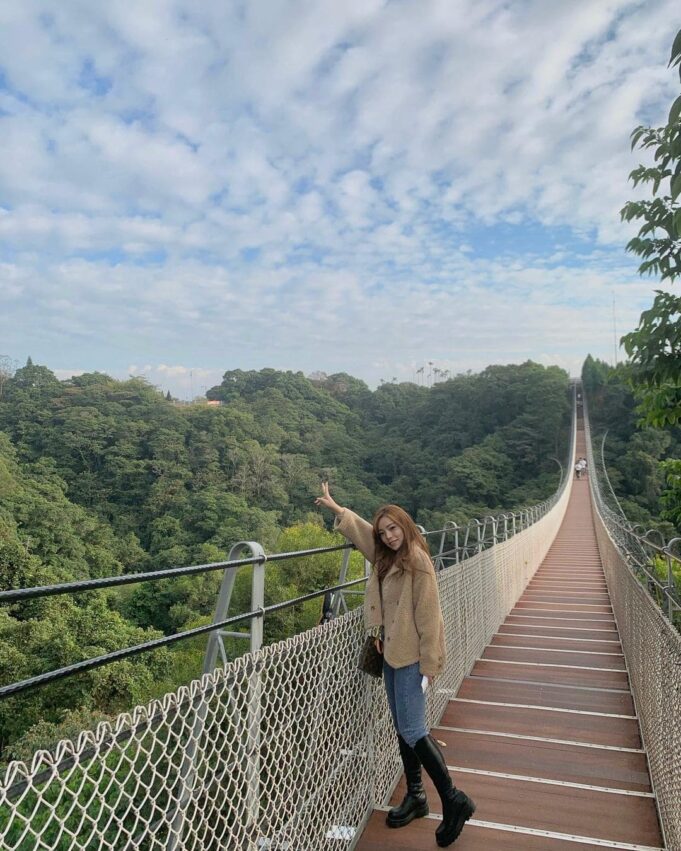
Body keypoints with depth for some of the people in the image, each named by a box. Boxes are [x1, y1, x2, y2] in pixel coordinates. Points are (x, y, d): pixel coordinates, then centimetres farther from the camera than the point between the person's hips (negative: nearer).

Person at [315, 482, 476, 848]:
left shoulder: (417, 561, -17)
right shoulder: (386, 558, 6)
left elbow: (428, 616, -18)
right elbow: (360, 529, 23)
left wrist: (429, 665, -18)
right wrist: (334, 507, 32)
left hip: (411, 657, -8)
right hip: (391, 653, 8)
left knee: (413, 731, -8)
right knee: (402, 730, 14)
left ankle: (453, 800, 6)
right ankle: (415, 797, 27)